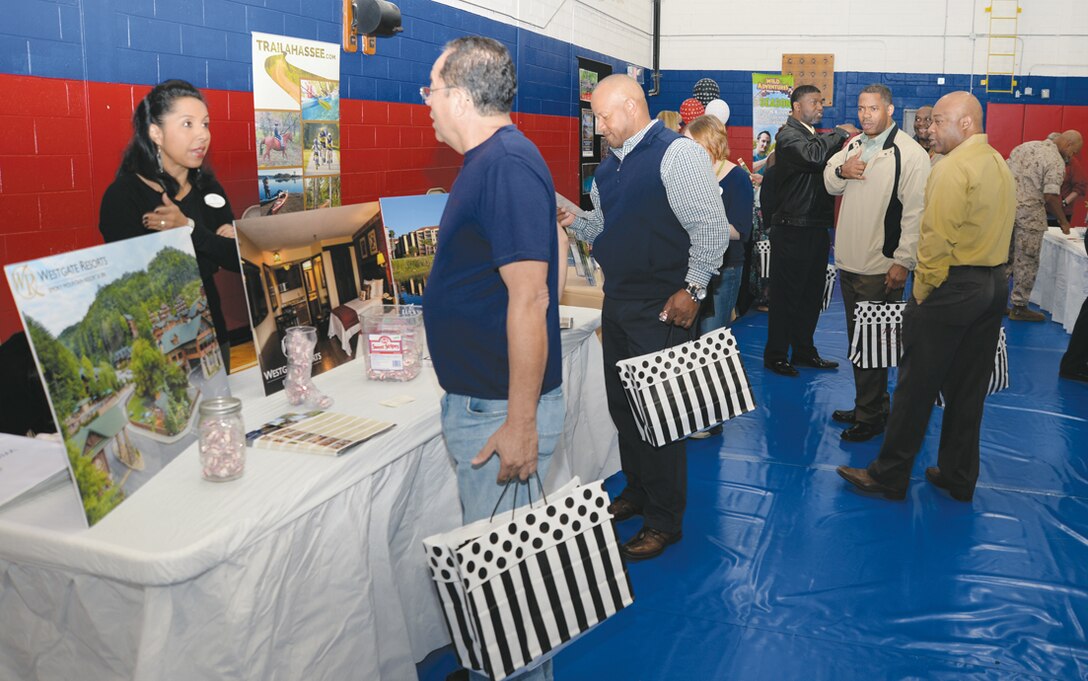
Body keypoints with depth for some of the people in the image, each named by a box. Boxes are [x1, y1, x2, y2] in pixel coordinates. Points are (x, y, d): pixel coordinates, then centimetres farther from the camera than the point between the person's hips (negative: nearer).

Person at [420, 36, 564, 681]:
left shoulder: (507, 164, -20)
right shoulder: (489, 159, 12)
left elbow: (529, 298, -26)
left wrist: (519, 422, -25)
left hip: (502, 409, -10)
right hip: (477, 400, 10)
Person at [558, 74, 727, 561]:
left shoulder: (677, 154, -13)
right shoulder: (611, 164, 13)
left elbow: (710, 227, -17)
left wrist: (691, 291, -18)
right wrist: (572, 222, 2)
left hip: (660, 308, -8)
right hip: (617, 302, 8)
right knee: (622, 404, 17)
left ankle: (664, 521, 14)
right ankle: (636, 492, 36)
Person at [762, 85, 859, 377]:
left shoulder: (816, 137, 17)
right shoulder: (789, 136, -10)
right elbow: (813, 156, -30)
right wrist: (840, 132, -16)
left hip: (817, 229, 8)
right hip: (792, 230, -8)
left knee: (812, 295, 14)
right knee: (786, 295, 0)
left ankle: (804, 350, 25)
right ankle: (776, 355, 9)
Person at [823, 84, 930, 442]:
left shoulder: (910, 153, -13)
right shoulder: (854, 145, 13)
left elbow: (916, 213, -16)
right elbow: (830, 185, 21)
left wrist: (903, 262, -19)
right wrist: (841, 171, -2)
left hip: (881, 268, -8)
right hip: (849, 261, 8)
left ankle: (871, 415, 12)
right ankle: (866, 406, 30)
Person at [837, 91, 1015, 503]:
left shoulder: (952, 168, -15)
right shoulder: (1000, 165, 12)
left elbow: (937, 240, -19)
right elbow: (998, 231, 12)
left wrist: (921, 293, -12)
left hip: (952, 285, -8)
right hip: (993, 284, 9)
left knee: (916, 385, 0)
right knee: (968, 387, 14)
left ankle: (889, 476, 9)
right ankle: (959, 477, 23)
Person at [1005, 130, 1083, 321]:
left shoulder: (1026, 146, 12)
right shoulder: (1056, 162, -11)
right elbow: (1051, 196, -16)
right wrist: (1063, 221, -4)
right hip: (1028, 213, -7)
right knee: (1026, 262, 3)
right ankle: (1019, 307, 10)